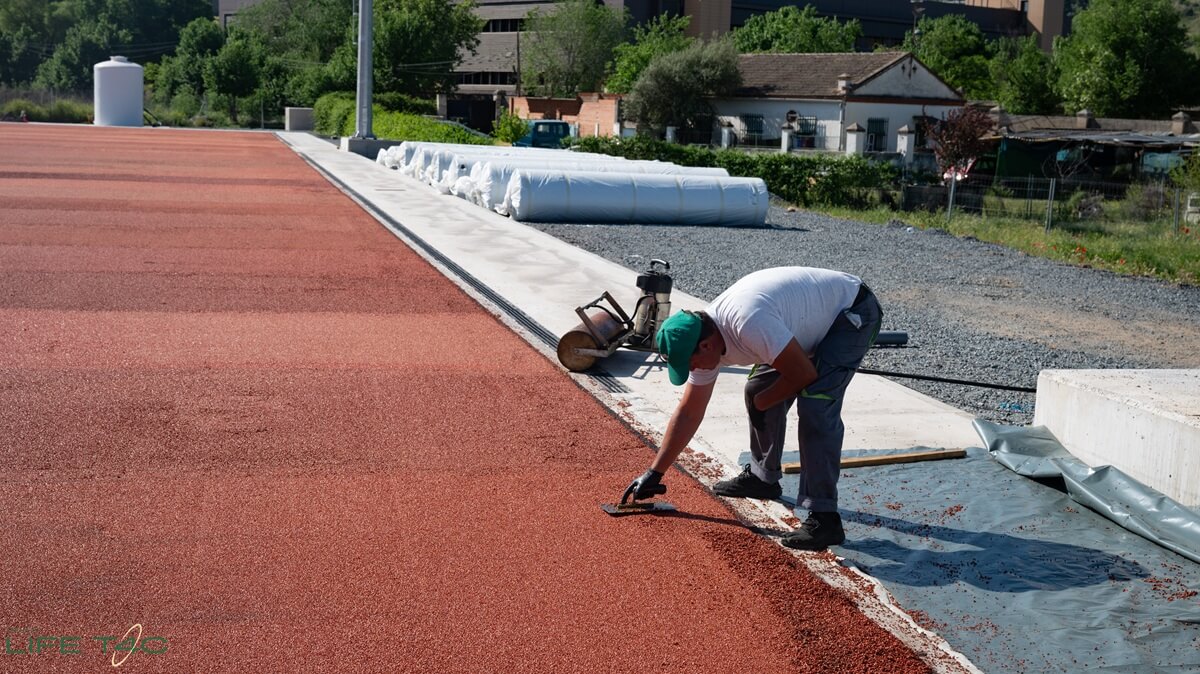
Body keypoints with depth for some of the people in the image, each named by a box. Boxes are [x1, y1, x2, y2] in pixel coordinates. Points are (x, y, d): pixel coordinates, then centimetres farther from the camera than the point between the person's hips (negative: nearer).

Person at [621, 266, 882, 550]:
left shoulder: (748, 324, -36)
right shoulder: (705, 340, -7)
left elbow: (804, 375, -27)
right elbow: (688, 412, 3)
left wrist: (761, 402, -8)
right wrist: (654, 473, 5)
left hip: (854, 312, -9)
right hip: (815, 319, 9)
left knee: (815, 405, -23)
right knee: (757, 390, 11)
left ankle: (824, 517, -19)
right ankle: (763, 477, 31)